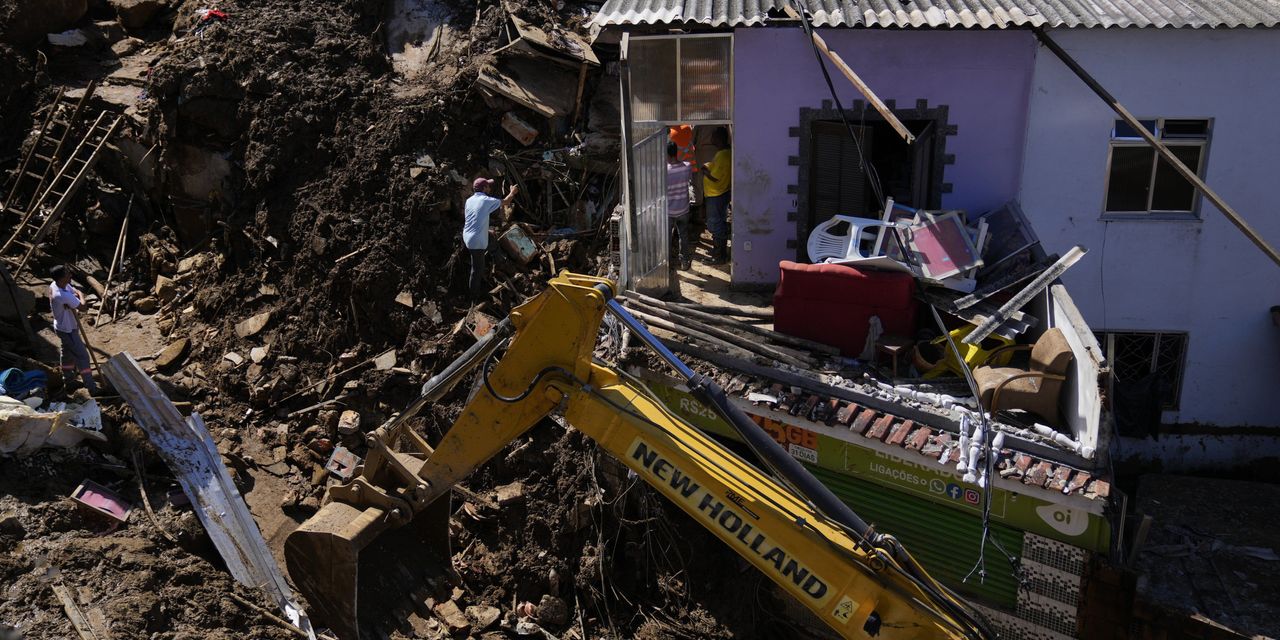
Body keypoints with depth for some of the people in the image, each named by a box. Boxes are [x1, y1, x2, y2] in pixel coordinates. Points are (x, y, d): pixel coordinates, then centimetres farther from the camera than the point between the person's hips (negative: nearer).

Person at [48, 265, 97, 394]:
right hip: (67, 330, -9)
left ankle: (68, 377, 46)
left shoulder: (54, 285, -8)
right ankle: (91, 387, 6)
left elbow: (76, 290, 0)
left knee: (67, 352, 26)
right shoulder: (63, 296, -37)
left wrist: (76, 294, -22)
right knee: (82, 356, -1)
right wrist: (80, 296, -8)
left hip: (62, 327, 9)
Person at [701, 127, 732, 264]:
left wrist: (705, 170, -10)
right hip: (721, 194, 10)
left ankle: (718, 256, 10)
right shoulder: (725, 152, 6)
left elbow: (714, 177, -25)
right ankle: (722, 252, 32)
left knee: (716, 226, 1)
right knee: (721, 224, 20)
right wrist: (708, 167, 4)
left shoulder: (722, 155, -26)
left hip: (716, 196, -10)